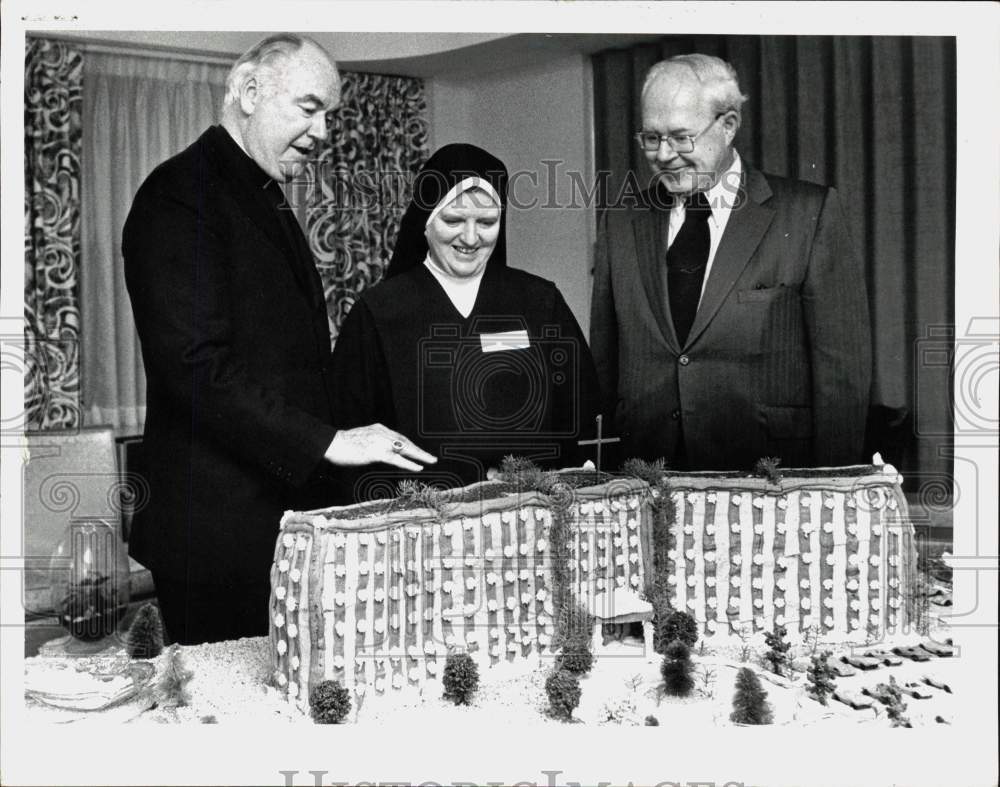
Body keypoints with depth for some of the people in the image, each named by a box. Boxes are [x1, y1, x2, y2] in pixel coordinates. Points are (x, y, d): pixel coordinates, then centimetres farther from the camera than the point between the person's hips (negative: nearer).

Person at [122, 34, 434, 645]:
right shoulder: (181, 194, -11)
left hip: (291, 514, 9)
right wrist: (326, 441, -22)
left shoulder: (269, 203, 19)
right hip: (223, 530, -9)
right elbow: (194, 364, -22)